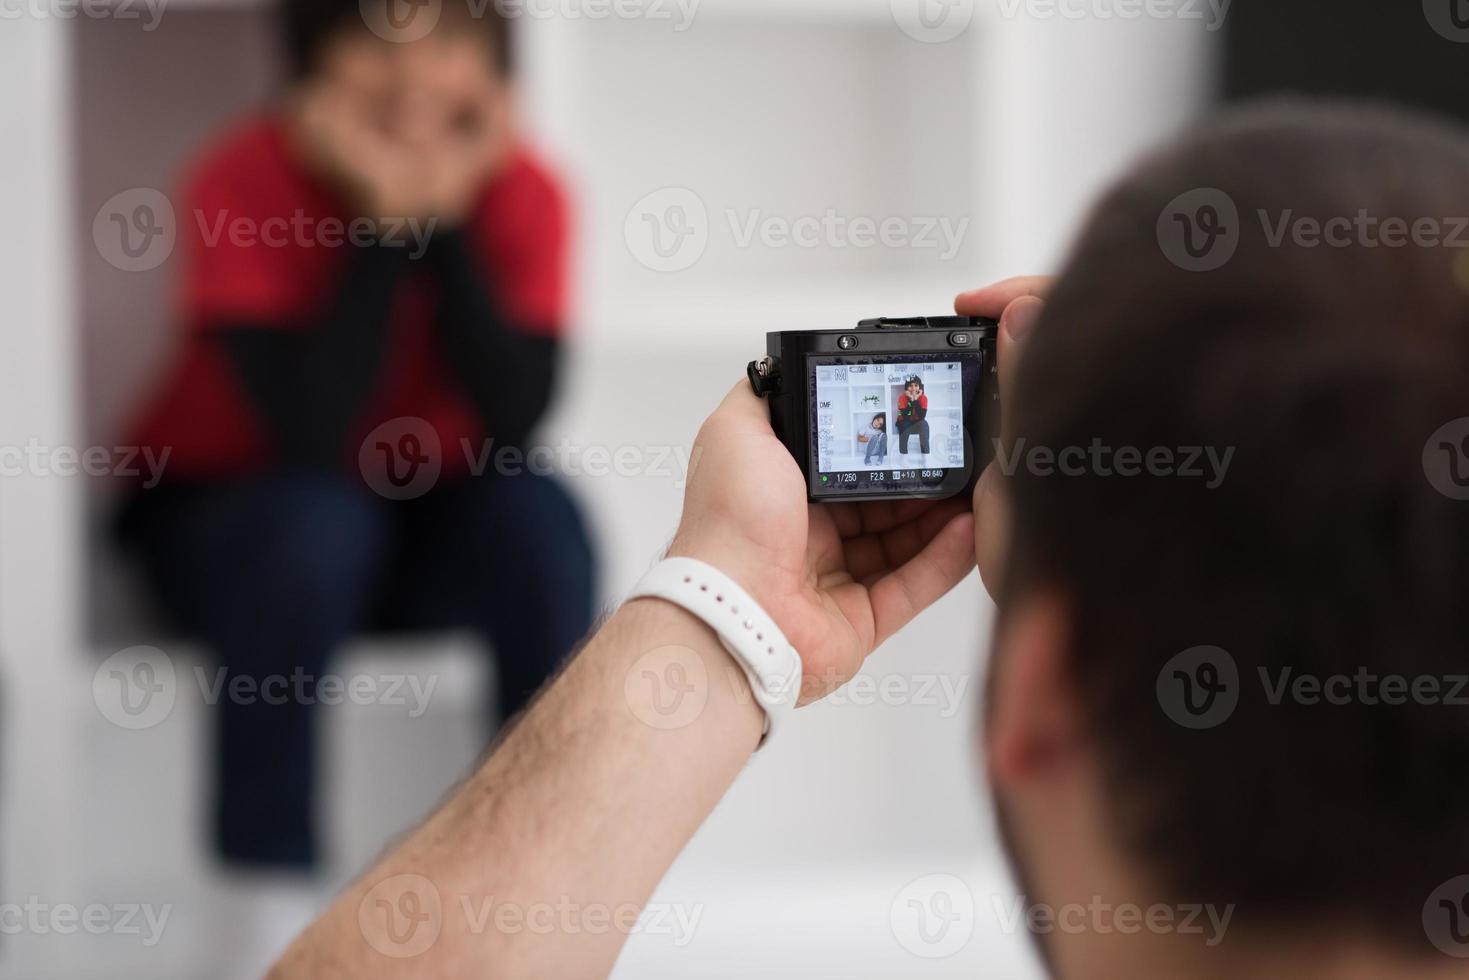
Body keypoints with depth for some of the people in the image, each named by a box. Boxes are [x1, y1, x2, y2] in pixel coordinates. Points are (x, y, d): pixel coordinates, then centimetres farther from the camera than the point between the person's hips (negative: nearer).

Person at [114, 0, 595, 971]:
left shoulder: (522, 190, -15)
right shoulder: (243, 185, -23)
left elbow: (517, 419, -27)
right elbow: (312, 434, -33)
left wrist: (443, 218, -31)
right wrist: (385, 223, -33)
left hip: (430, 526, 3)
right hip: (227, 512, -3)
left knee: (541, 519, -27)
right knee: (315, 525, -35)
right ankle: (273, 901, -27)